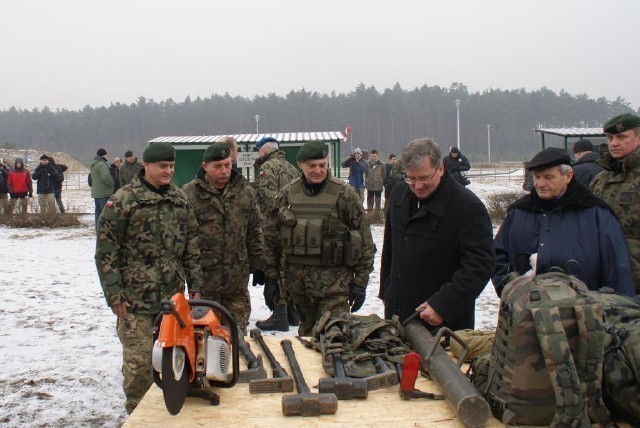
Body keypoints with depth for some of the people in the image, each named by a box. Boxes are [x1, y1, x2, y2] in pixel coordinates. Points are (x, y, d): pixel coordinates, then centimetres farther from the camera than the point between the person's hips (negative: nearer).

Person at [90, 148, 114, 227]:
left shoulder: (93, 165, 15)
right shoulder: (102, 164, -16)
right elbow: (106, 177, -25)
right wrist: (111, 184, -10)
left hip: (96, 192, 10)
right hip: (104, 193, -10)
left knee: (98, 212, 13)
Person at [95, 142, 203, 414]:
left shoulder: (180, 200, 9)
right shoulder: (122, 201, -8)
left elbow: (192, 247, 13)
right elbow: (106, 251, -9)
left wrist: (195, 286, 8)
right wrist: (114, 296, -11)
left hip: (173, 296, 5)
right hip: (136, 298, -5)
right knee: (139, 360, 0)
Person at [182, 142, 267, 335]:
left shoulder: (245, 191, 5)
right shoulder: (189, 194, -7)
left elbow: (255, 232, 10)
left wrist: (260, 266, 10)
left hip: (238, 281, 3)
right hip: (204, 280, -3)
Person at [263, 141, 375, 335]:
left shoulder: (344, 194, -5)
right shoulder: (286, 194, 4)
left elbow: (364, 240, -2)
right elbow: (271, 237, 10)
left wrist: (360, 282, -3)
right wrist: (271, 277, 8)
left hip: (334, 282, -3)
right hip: (297, 280, 3)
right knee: (306, 334, 15)